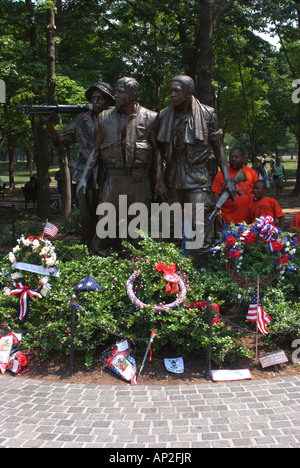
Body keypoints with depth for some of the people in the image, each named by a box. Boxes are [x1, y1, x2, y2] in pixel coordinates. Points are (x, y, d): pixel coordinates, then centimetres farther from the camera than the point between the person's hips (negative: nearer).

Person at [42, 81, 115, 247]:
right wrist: (48, 123, -3)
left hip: (109, 176, -1)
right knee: (87, 216, 3)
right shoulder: (82, 120, 8)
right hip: (86, 176, 2)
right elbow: (59, 140, 11)